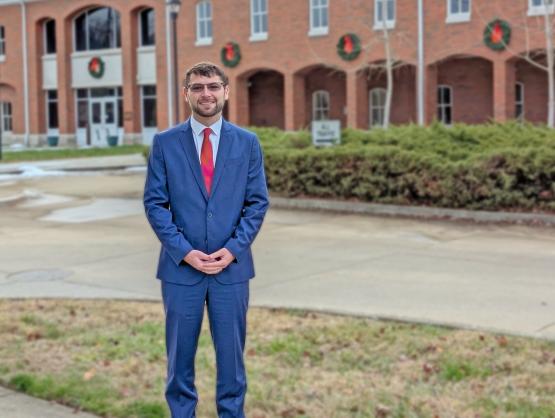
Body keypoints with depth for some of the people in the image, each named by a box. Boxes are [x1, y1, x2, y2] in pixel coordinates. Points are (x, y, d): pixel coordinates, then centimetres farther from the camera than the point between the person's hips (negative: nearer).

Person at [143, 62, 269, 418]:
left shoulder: (248, 142, 4)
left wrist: (232, 250, -10)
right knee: (180, 355, 9)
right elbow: (155, 203, -1)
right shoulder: (165, 143, 1)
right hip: (181, 266, 0)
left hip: (232, 266, 1)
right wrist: (185, 252, -11)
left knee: (231, 352, 8)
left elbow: (258, 203, 2)